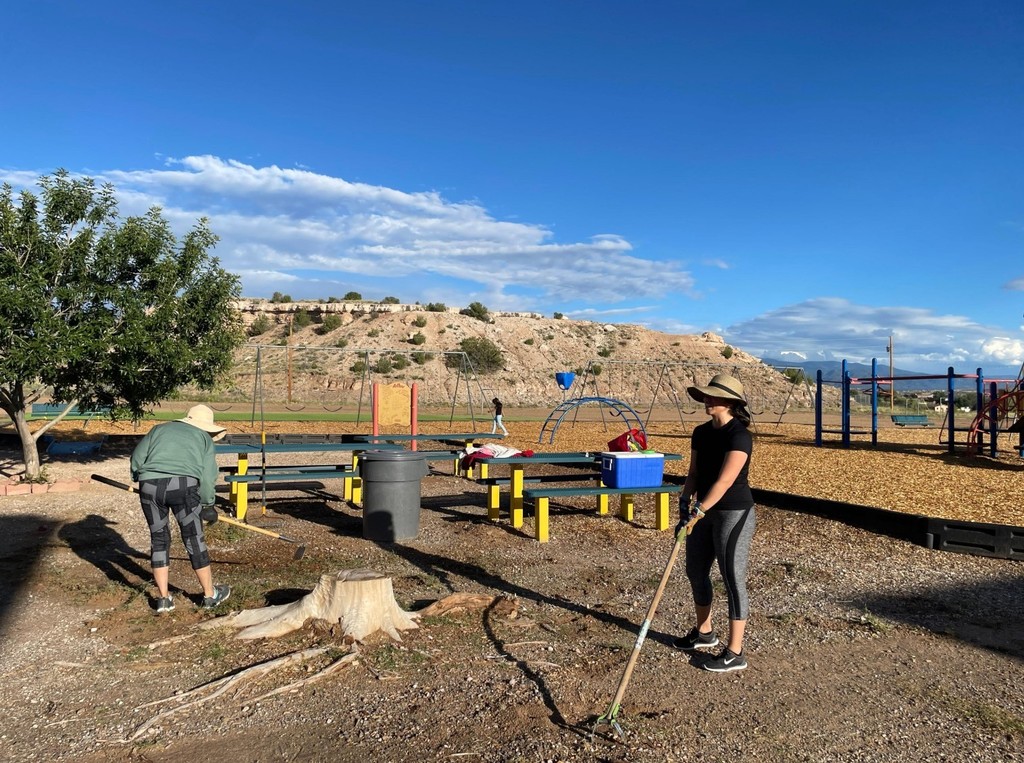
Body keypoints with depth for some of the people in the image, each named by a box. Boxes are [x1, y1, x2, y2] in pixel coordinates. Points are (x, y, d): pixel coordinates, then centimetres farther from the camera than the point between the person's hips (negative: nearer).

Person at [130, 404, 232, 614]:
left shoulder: (160, 428, 24)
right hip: (184, 486, -3)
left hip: (150, 485, 3)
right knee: (194, 541, 8)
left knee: (159, 540, 16)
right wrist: (207, 504, 22)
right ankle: (210, 595, 20)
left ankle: (163, 598, 22)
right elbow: (207, 477, 9)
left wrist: (140, 479, 35)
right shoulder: (204, 439, 17)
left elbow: (136, 457, 18)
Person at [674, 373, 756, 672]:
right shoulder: (701, 433, 5)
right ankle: (704, 632, 38)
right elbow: (694, 472, 6)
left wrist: (696, 512, -30)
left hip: (734, 514, -9)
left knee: (733, 579, -1)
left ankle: (735, 653, 11)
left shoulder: (739, 436, -20)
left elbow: (725, 481, -26)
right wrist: (685, 499, -11)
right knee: (696, 570, 18)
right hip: (706, 512, 9)